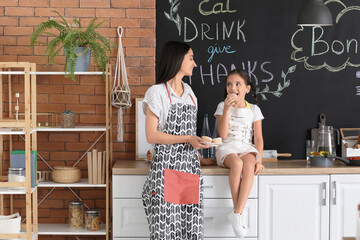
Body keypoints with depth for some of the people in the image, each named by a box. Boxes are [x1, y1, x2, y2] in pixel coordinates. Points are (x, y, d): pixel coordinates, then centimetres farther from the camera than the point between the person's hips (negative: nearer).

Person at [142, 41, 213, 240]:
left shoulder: (188, 91, 18)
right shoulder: (157, 93, -3)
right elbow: (151, 136, -10)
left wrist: (199, 158, 19)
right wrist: (187, 139, -16)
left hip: (189, 166, 6)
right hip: (166, 167, -6)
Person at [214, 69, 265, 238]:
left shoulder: (253, 109, 11)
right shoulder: (222, 106, 8)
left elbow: (258, 138, 7)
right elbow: (223, 135, -5)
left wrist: (259, 160, -9)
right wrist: (227, 108, -12)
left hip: (247, 148, 1)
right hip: (227, 148, -1)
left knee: (249, 165, -37)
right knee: (237, 164, -38)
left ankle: (237, 213, -40)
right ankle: (239, 213, -31)